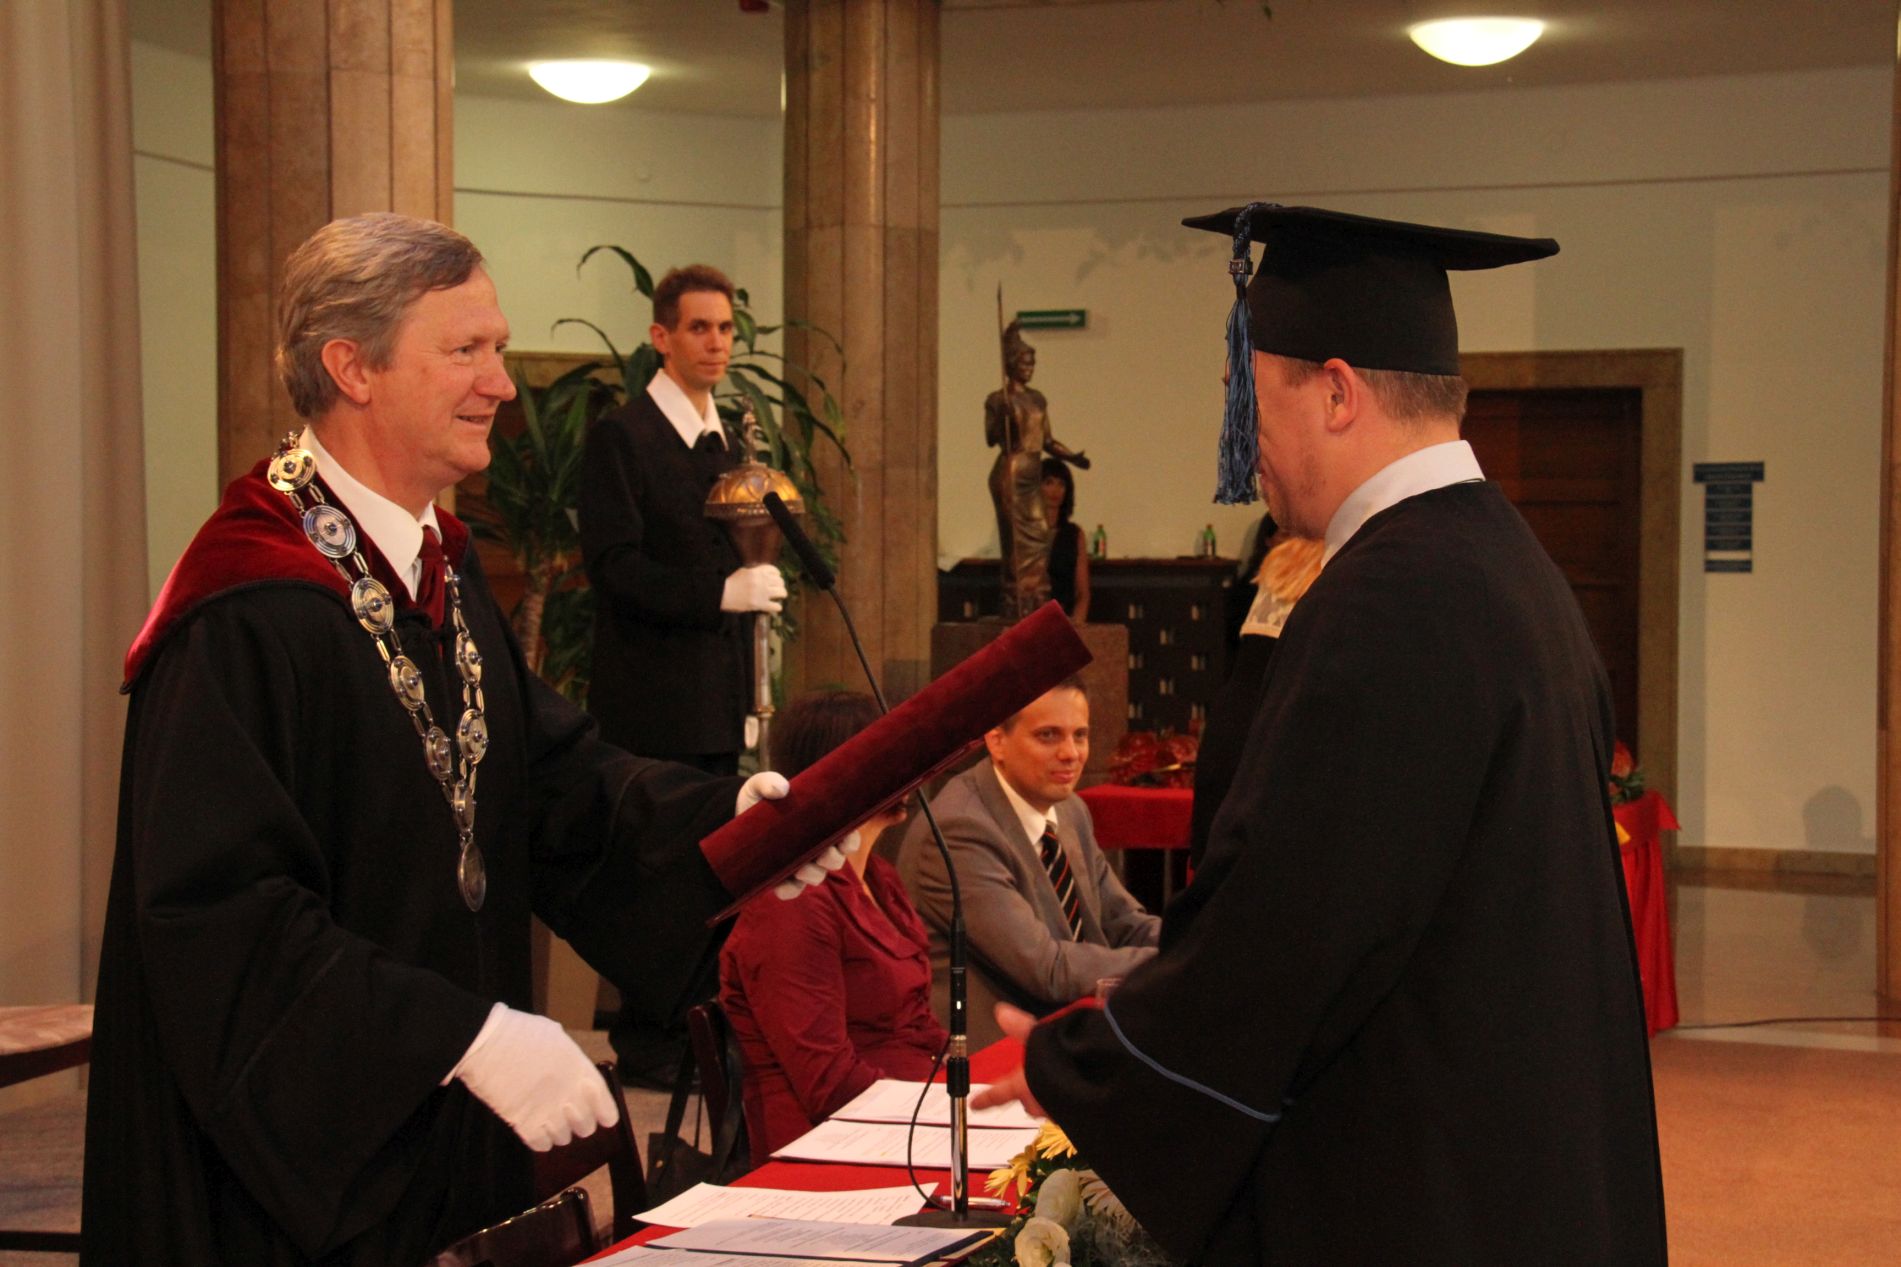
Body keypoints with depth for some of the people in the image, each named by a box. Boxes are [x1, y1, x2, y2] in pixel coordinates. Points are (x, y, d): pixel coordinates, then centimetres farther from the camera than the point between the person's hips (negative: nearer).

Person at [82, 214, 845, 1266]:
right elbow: (221, 909, -26)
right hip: (298, 1141, -9)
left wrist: (726, 812, -11)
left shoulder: (442, 568, 10)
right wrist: (467, 1035, -30)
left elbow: (551, 768, 7)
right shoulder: (245, 622, -21)